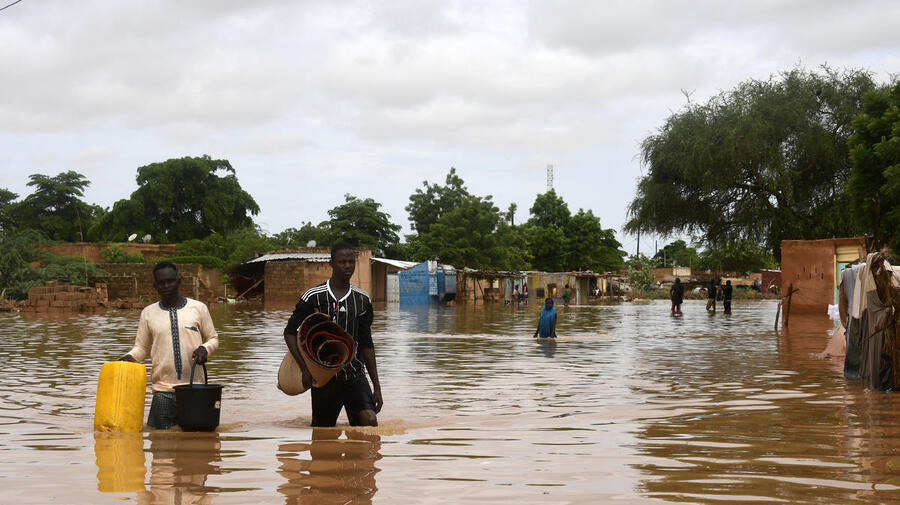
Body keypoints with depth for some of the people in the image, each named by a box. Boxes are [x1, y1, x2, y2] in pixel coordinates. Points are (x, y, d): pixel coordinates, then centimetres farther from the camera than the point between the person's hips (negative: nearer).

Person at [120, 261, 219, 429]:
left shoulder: (198, 308, 6)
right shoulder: (148, 313, 9)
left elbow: (213, 339, 13)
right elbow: (142, 347, 13)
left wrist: (205, 349, -9)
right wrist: (130, 356, -8)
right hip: (163, 390, 0)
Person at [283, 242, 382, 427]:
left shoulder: (362, 300, 7)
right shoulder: (313, 297, -3)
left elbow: (366, 344, 13)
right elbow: (290, 331, 3)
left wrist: (376, 386, 10)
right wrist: (305, 369, -8)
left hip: (355, 374, 2)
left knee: (370, 421, -21)